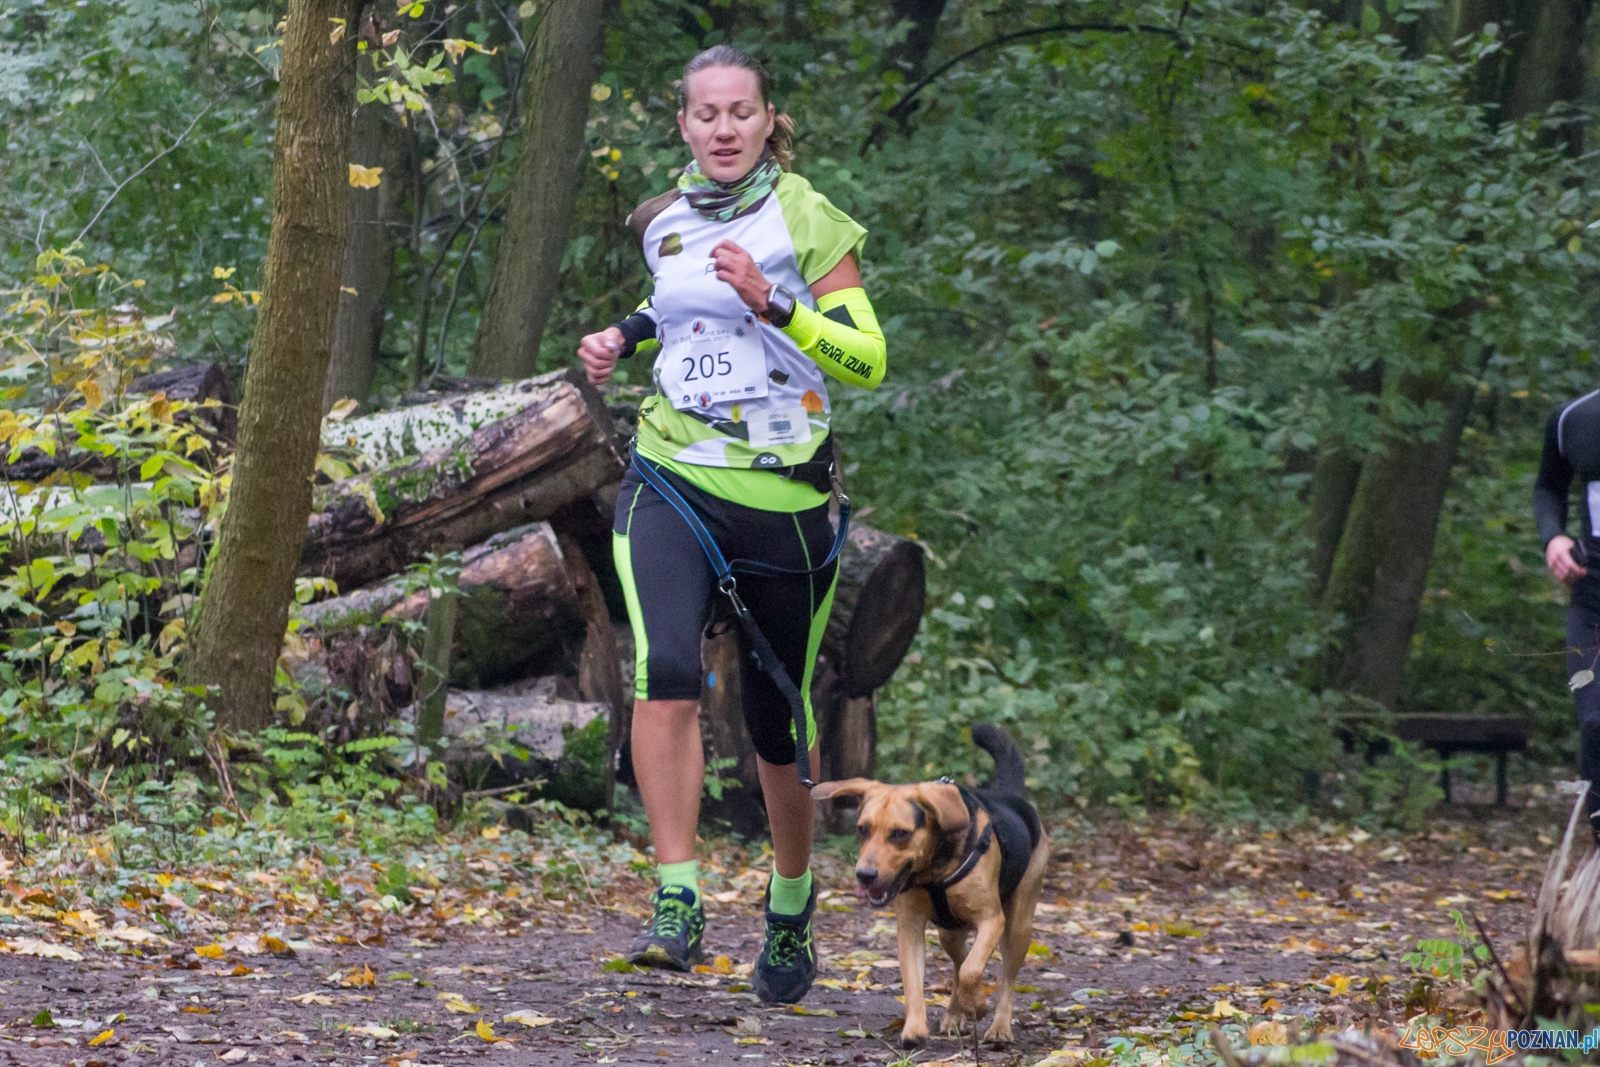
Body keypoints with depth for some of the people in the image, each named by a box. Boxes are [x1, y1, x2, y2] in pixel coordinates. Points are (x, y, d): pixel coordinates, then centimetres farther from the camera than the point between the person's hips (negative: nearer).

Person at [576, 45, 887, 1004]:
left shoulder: (807, 219, -6)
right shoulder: (665, 222, 9)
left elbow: (868, 359, -12)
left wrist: (771, 305, -24)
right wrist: (627, 337, 12)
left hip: (782, 493, -3)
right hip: (672, 481, 3)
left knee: (779, 721, 9)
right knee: (666, 671, -24)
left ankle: (791, 914, 33)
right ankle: (678, 906, -24)